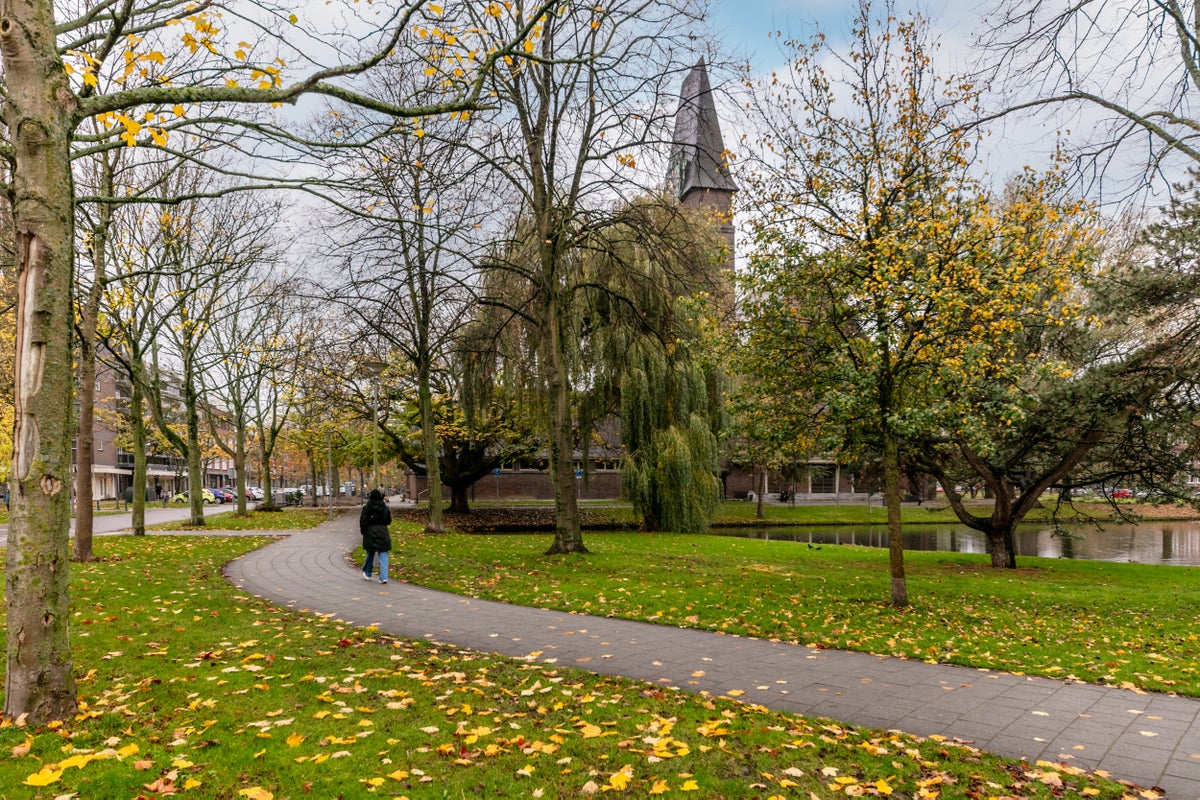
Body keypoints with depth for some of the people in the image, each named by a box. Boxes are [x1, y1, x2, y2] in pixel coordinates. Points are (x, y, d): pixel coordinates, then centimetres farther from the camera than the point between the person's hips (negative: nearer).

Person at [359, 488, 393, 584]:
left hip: (370, 533, 0)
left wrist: (363, 531, 7)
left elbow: (363, 521, -8)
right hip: (383, 533, 0)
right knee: (383, 555, 1)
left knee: (370, 554, 18)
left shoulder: (366, 508, -8)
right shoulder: (385, 507, -2)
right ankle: (383, 577, -6)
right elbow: (389, 521, 6)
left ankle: (367, 574, 33)